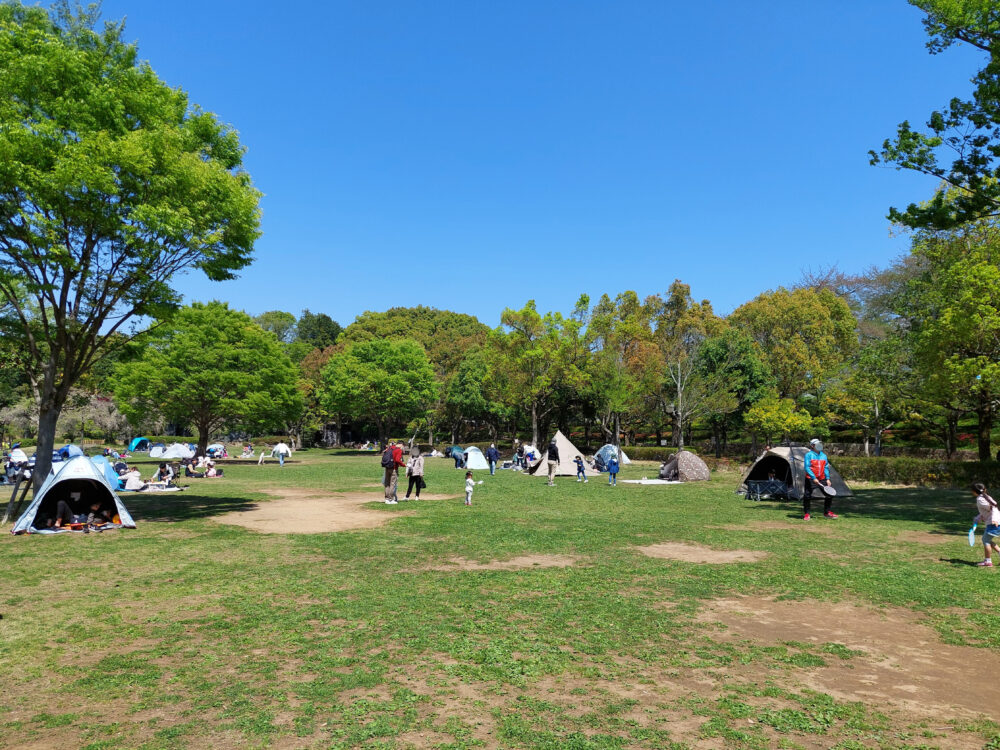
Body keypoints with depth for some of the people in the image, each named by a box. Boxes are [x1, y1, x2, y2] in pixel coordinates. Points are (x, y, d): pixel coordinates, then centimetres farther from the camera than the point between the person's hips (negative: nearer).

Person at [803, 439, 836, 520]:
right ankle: (806, 514, 9)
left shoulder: (823, 455, 10)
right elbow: (807, 468, -13)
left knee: (829, 494, 4)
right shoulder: (809, 455, -7)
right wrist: (814, 478, -21)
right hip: (811, 479, -5)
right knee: (807, 496, -5)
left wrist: (827, 479, 2)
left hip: (822, 479, 5)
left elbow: (826, 468, 13)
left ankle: (827, 512, 21)